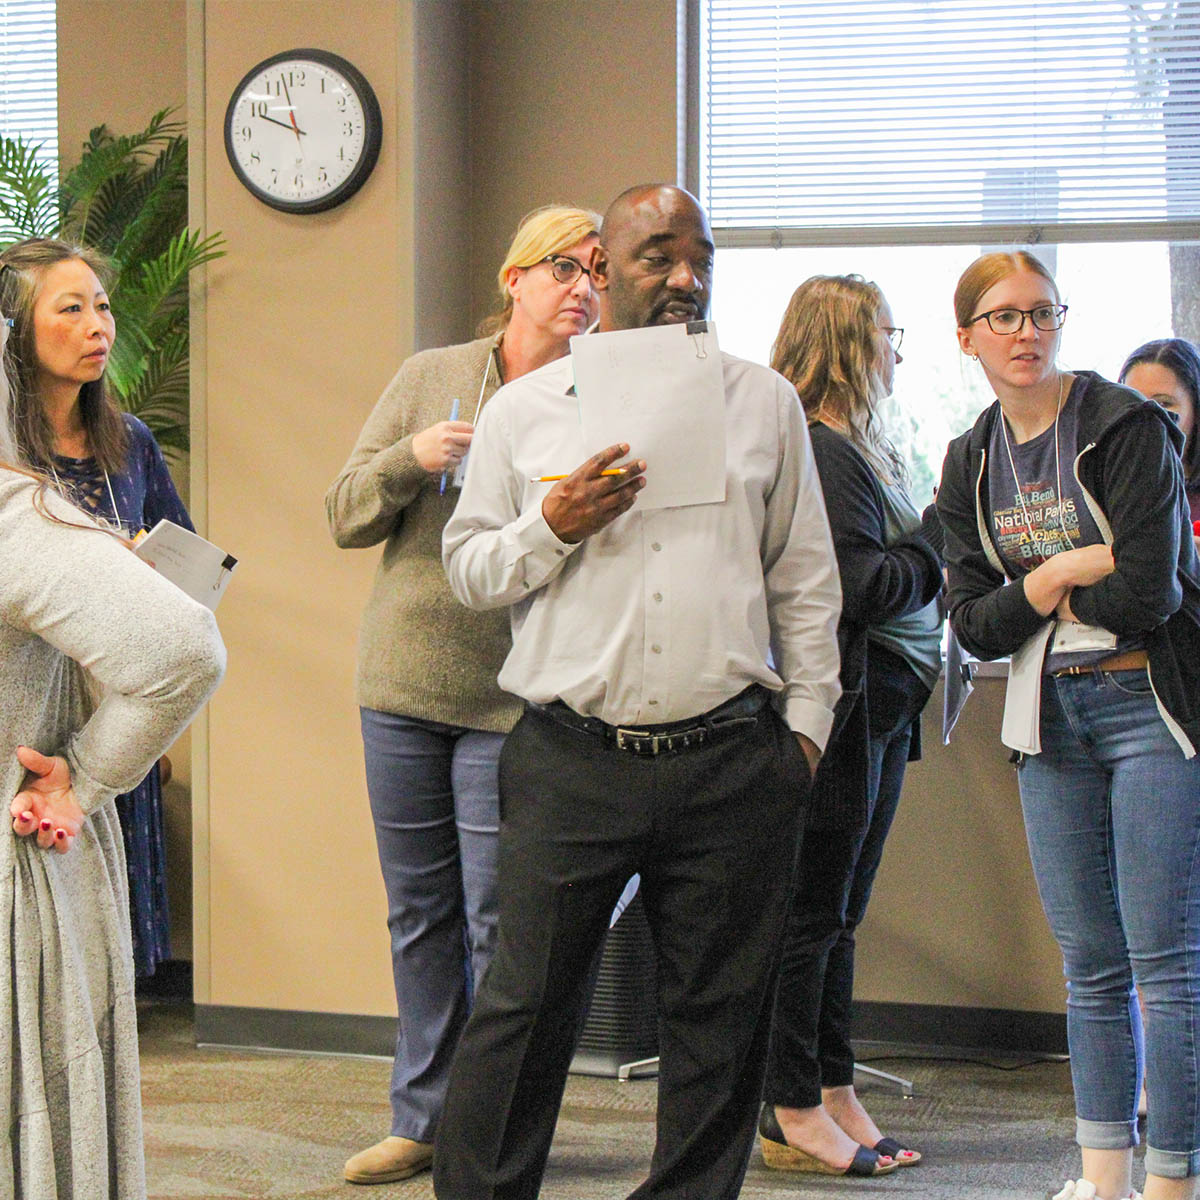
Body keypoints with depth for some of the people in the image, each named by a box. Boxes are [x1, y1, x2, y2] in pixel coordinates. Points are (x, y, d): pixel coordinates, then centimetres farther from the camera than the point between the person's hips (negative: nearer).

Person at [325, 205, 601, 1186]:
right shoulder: (430, 378, 6)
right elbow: (345, 516, 5)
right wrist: (411, 460, -12)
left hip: (515, 700, -3)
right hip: (404, 689, 3)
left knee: (500, 921, -5)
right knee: (421, 912, 11)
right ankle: (425, 1119, 22)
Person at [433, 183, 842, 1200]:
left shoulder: (765, 402, 10)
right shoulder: (525, 410, 7)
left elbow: (806, 581, 13)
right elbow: (467, 569, 9)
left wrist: (806, 723, 8)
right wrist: (552, 526, -9)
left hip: (731, 762, 1)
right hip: (572, 761, -1)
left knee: (719, 1016, 6)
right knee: (527, 1002, 0)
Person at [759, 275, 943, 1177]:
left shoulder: (860, 450, 18)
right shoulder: (819, 452, -14)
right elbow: (863, 587, -20)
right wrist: (940, 540, -8)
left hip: (882, 708, 10)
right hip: (844, 704, -10)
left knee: (837, 914, 13)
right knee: (813, 913, -3)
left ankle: (835, 1099, 19)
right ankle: (794, 1112, 4)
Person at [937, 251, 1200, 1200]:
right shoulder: (970, 463, 9)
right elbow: (974, 625, 3)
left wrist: (1039, 593, -4)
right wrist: (1069, 572, -11)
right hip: (1049, 715, 6)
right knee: (1091, 964, 10)